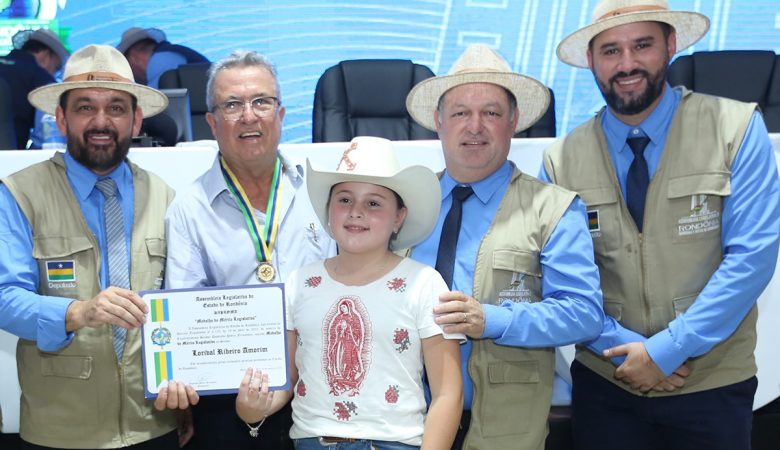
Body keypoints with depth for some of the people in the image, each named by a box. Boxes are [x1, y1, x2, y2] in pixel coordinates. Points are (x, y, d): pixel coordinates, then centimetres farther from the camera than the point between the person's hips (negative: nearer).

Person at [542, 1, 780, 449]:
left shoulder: (738, 129, -8)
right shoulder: (561, 161, -4)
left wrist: (667, 349, -16)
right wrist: (626, 347, -13)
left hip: (712, 387, -1)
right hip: (604, 385, 1)